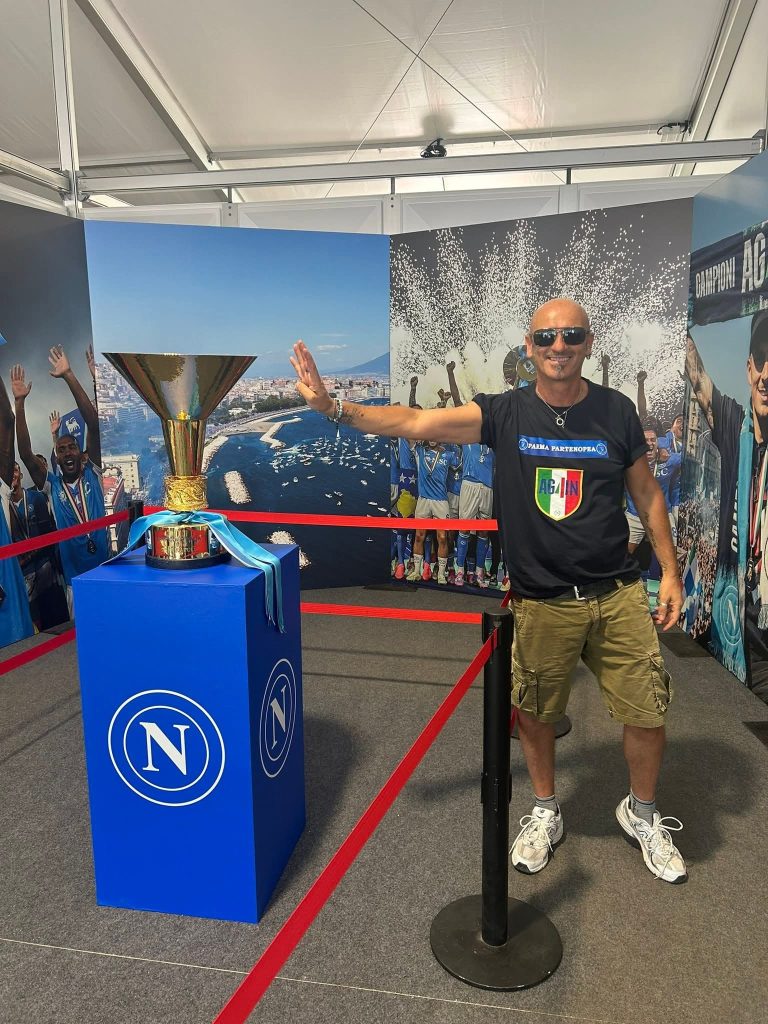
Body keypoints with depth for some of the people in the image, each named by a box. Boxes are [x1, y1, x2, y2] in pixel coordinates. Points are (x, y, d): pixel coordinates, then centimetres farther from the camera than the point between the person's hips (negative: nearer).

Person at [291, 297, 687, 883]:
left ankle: (643, 816, 38)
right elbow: (416, 422, -15)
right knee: (535, 715, 14)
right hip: (541, 603, 0)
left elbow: (647, 494, 7)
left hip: (618, 595, 1)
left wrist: (670, 572, 4)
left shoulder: (616, 412, -3)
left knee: (648, 713, 7)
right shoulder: (505, 413, -7)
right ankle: (546, 815, 43)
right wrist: (332, 406, -26)